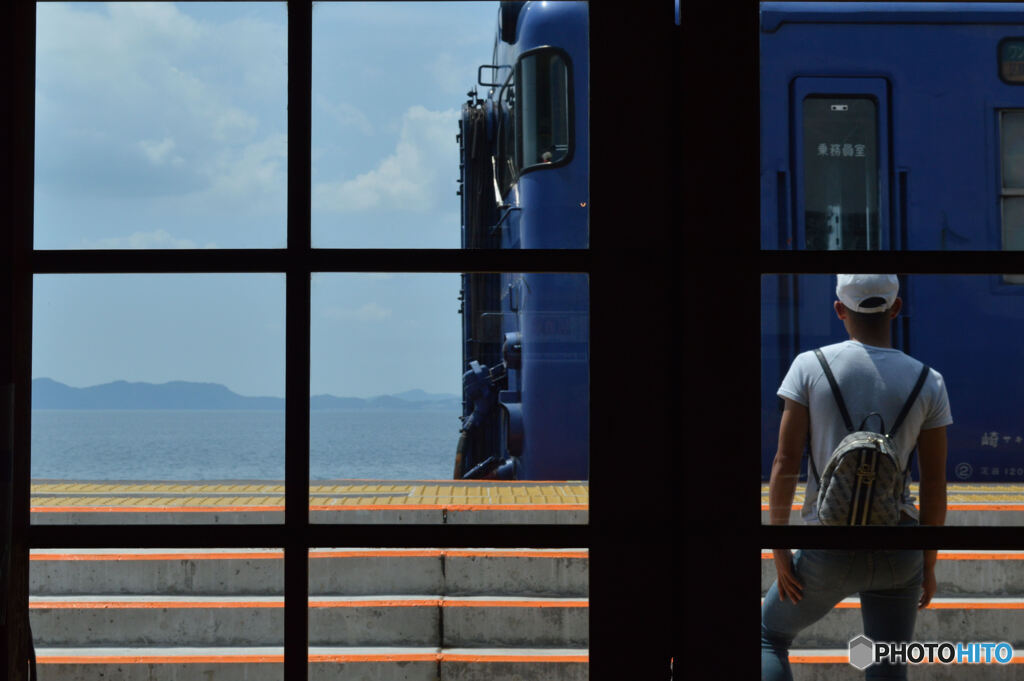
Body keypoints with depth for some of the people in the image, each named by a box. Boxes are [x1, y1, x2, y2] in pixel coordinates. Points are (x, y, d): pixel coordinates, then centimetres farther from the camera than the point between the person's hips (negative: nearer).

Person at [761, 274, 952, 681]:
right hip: (897, 554, 2)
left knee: (769, 636, 24)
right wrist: (929, 565, 12)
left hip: (830, 554, -1)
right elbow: (935, 487, -1)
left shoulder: (809, 366, -8)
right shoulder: (928, 384, -3)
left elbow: (785, 462, -10)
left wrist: (779, 551, -2)